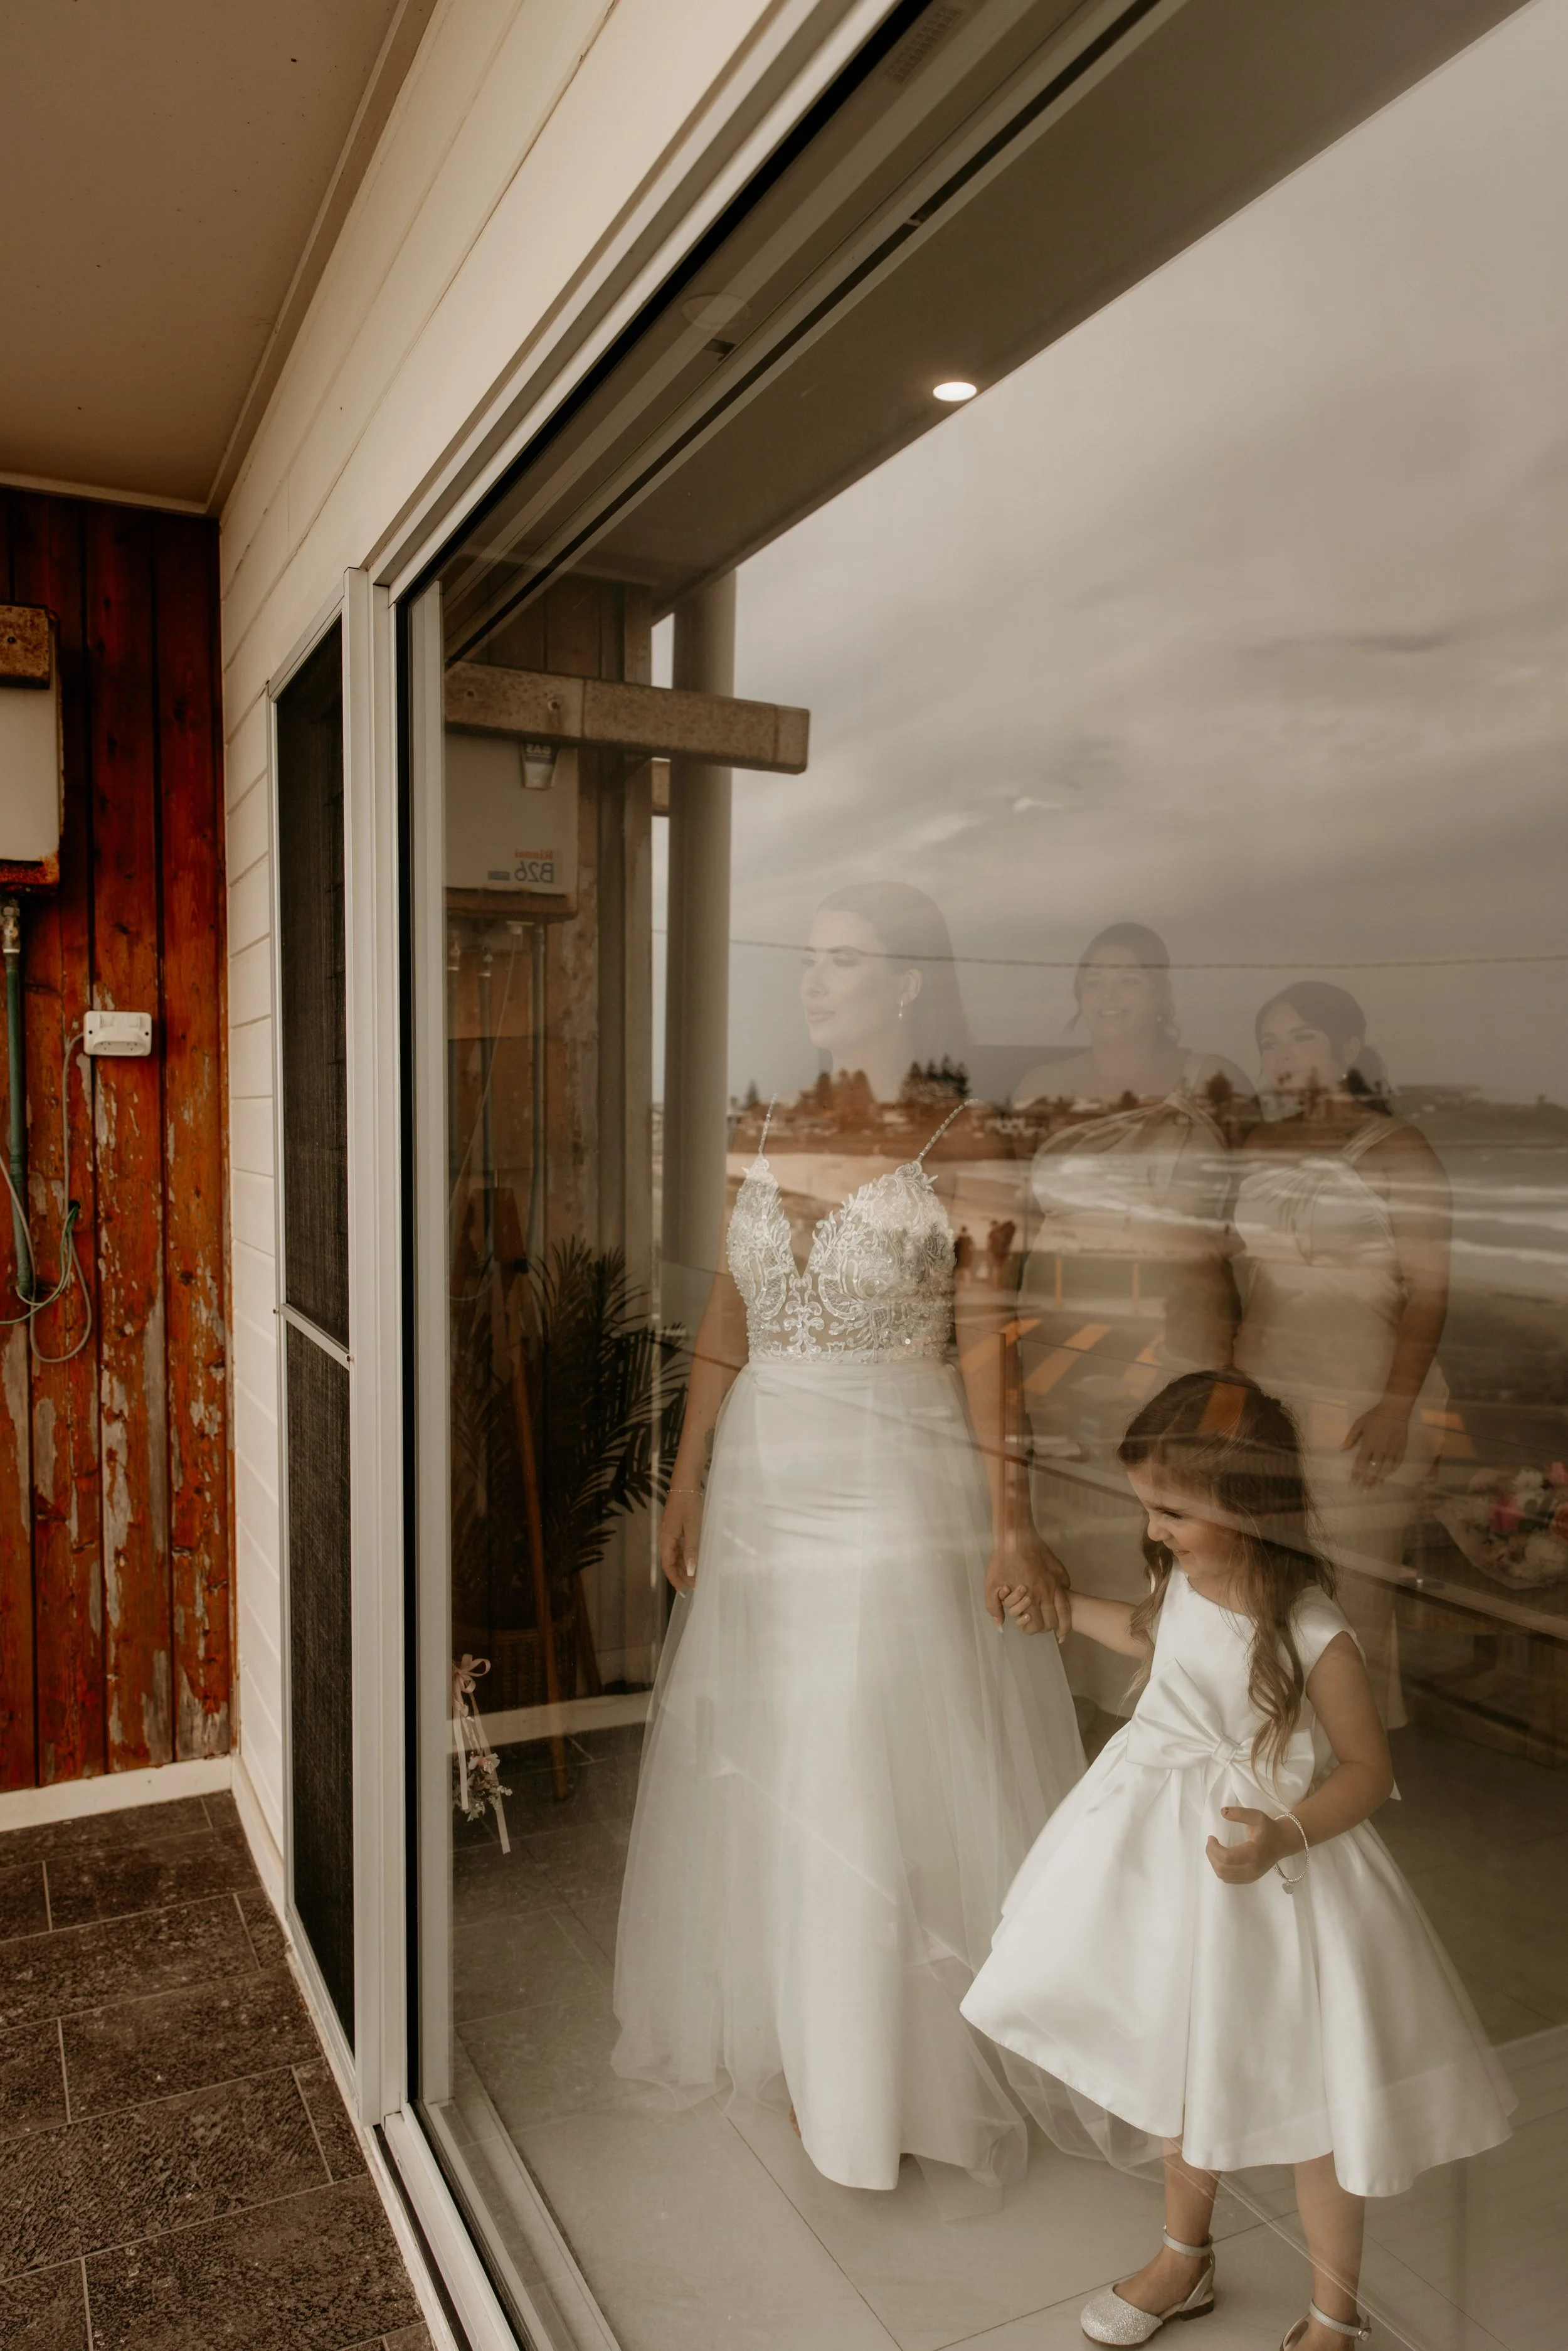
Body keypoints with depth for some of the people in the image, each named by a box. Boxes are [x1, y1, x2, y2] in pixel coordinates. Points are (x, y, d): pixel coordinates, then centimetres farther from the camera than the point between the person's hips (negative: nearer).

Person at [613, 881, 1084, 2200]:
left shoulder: (959, 1145, -7)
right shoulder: (777, 1133, 7)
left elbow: (989, 1344, -11)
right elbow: (726, 1321, 9)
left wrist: (1010, 1521, -15)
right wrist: (689, 1481, 8)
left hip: (894, 1488, -5)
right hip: (763, 1479, 6)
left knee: (884, 1779, 4)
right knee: (758, 1768, 16)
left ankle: (902, 2067, 27)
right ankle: (779, 2028, 38)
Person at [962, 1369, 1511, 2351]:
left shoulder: (1315, 1634, -27)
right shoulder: (1182, 1580, -10)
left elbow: (1369, 1768, -17)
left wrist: (1284, 1837, -30)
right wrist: (1062, 1604, 20)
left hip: (1277, 1870, -6)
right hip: (1169, 1844, 6)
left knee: (1305, 2093, 13)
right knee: (1180, 2061, 23)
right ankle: (1186, 2255, 48)